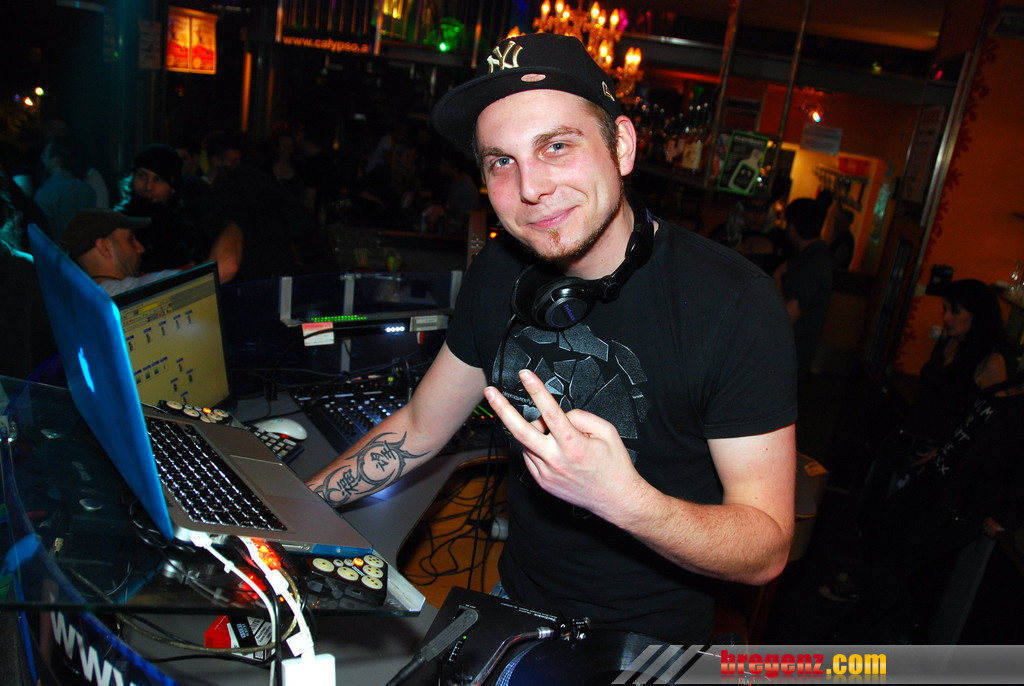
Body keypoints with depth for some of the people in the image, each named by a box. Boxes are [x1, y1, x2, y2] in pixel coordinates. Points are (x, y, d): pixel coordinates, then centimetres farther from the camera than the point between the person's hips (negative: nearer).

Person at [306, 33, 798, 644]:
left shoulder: (736, 304, -27)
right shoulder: (500, 271, -11)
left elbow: (767, 550, -23)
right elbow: (418, 430, 2)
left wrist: (623, 499, -41)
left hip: (648, 638, -4)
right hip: (516, 599, 5)